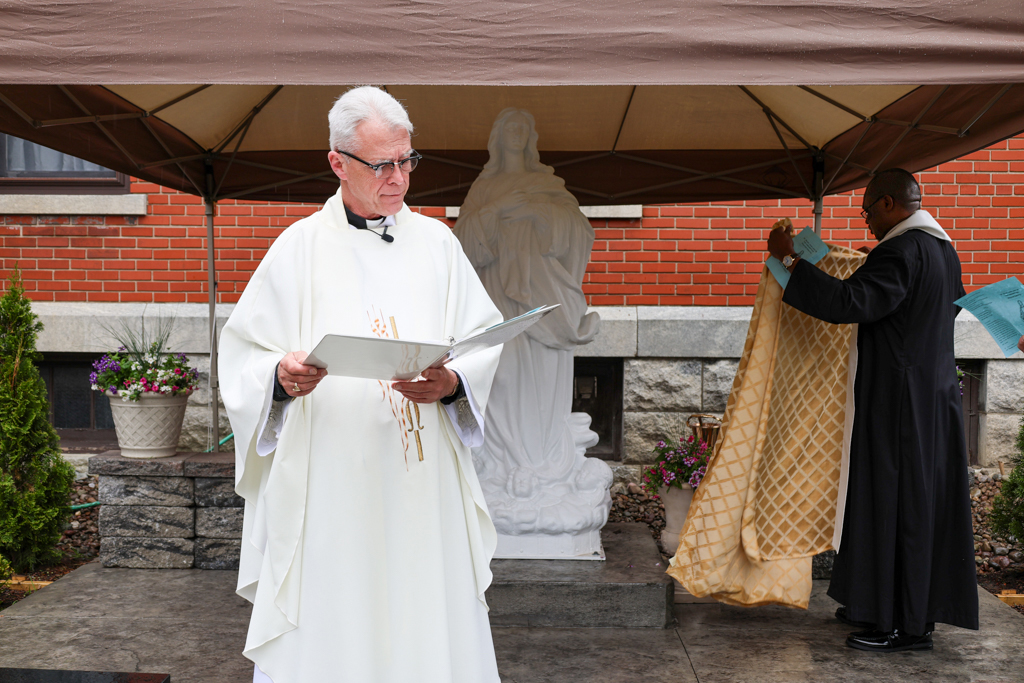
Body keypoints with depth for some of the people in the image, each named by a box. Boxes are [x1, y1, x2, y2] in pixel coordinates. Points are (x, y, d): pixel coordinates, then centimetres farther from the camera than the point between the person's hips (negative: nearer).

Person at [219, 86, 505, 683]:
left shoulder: (437, 242, 10)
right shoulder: (301, 248, 4)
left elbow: (484, 339, 6)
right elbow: (244, 356, 3)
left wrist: (451, 383, -14)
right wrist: (282, 376, -18)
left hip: (424, 483, 2)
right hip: (328, 486, -1)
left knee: (429, 629, 6)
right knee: (328, 627, 2)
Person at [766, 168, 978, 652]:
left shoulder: (899, 253, -19)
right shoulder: (943, 249, 12)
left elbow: (847, 303, -30)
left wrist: (789, 258, -24)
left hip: (900, 402, -10)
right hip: (935, 397, 10)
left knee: (897, 503, -2)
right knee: (921, 501, 14)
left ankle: (906, 626, 7)